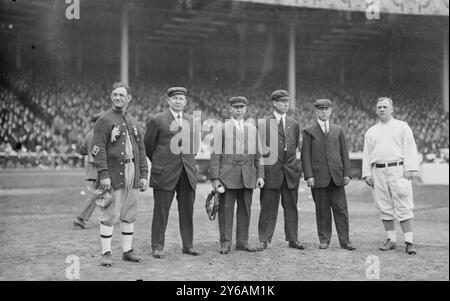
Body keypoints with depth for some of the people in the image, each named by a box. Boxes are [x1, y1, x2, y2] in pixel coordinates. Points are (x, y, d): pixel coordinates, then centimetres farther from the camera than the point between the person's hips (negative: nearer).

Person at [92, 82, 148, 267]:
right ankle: (106, 253, 4)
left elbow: (141, 151, 17)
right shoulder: (104, 120, -3)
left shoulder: (134, 123, 16)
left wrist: (143, 175, 10)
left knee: (130, 214, 9)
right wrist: (103, 175, -18)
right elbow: (98, 149, -10)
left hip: (132, 174, 6)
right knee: (109, 214, -4)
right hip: (113, 174, -6)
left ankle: (127, 251, 18)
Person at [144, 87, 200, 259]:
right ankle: (157, 246, 8)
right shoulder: (157, 120, -1)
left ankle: (188, 245, 16)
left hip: (187, 173, 4)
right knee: (161, 211, 0)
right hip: (165, 173, -4)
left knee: (187, 211, 7)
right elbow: (148, 146, 5)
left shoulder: (191, 121, 13)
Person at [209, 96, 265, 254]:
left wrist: (260, 175, 3)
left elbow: (258, 156, 14)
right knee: (226, 209, -2)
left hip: (248, 177, 3)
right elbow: (215, 155, -1)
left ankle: (242, 242, 13)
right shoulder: (222, 129, 4)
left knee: (245, 209, 5)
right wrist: (214, 178, -8)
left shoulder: (252, 130, 14)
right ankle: (225, 243, 5)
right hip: (227, 176, -3)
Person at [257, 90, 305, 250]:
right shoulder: (264, 123, 0)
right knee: (268, 207, 0)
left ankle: (293, 239, 15)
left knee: (291, 206, 8)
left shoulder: (294, 124, 12)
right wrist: (260, 172, -4)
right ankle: (264, 240, 7)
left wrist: (291, 162, 11)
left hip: (291, 170, 3)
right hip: (271, 170, -3)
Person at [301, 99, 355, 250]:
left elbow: (344, 153, 14)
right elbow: (305, 156, 1)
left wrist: (346, 173, 4)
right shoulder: (309, 131, 6)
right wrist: (308, 175, -9)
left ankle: (344, 240, 6)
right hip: (319, 177, -2)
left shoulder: (338, 130, 14)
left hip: (337, 176, 2)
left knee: (341, 208, 0)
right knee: (322, 210, 3)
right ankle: (324, 239, 13)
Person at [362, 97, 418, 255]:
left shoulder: (402, 126, 8)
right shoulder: (371, 132, 17)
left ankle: (409, 242, -5)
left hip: (398, 170, -3)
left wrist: (409, 169, -8)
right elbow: (367, 154, 16)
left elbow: (410, 148, 1)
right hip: (378, 172, 4)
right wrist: (367, 174, 7)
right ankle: (391, 240, 13)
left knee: (403, 208, -7)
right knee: (384, 208, 4)